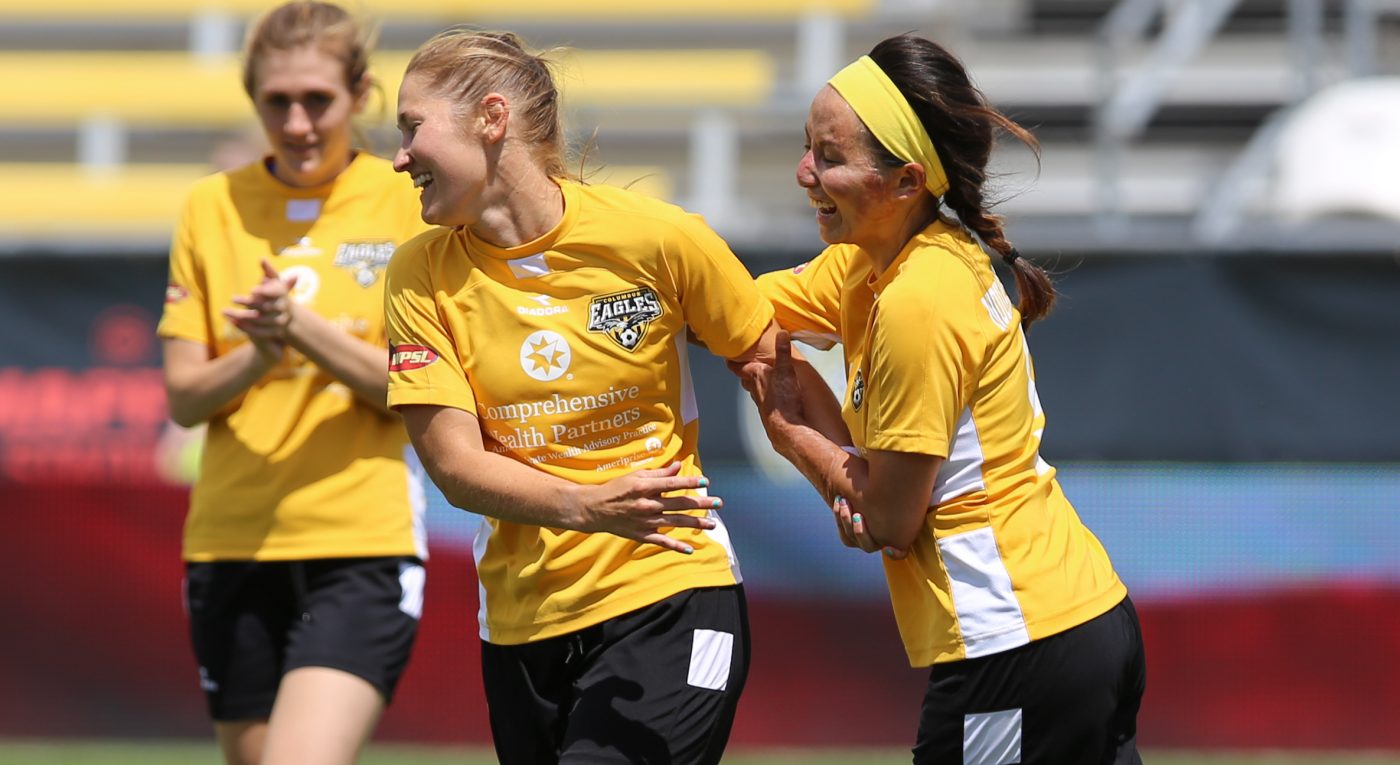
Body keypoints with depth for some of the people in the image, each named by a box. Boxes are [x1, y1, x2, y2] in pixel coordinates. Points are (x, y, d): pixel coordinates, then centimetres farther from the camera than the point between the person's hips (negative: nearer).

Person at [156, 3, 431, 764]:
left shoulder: (406, 202, 0)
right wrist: (257, 357, -16)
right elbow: (183, 396, 5)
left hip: (365, 540, -4)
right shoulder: (212, 207, 7)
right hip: (232, 546, 4)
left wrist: (305, 329, -19)